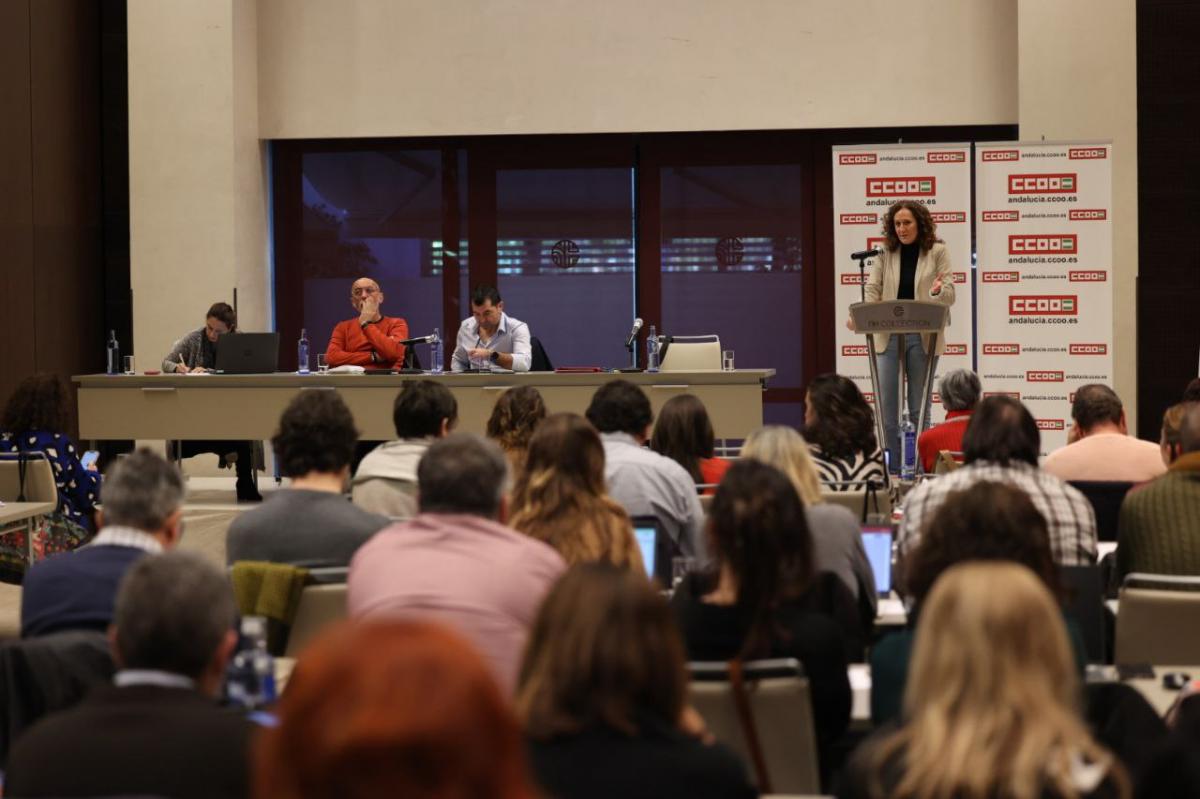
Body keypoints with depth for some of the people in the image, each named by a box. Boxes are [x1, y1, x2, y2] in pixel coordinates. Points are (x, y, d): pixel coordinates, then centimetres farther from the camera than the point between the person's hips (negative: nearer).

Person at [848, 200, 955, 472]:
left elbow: (949, 295, -3)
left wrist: (938, 291, -27)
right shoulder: (885, 253, 6)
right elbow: (872, 289, -2)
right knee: (887, 404, -1)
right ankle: (891, 467, 6)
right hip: (889, 336, 2)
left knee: (919, 406, 5)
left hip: (923, 337, -2)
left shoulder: (938, 252, 1)